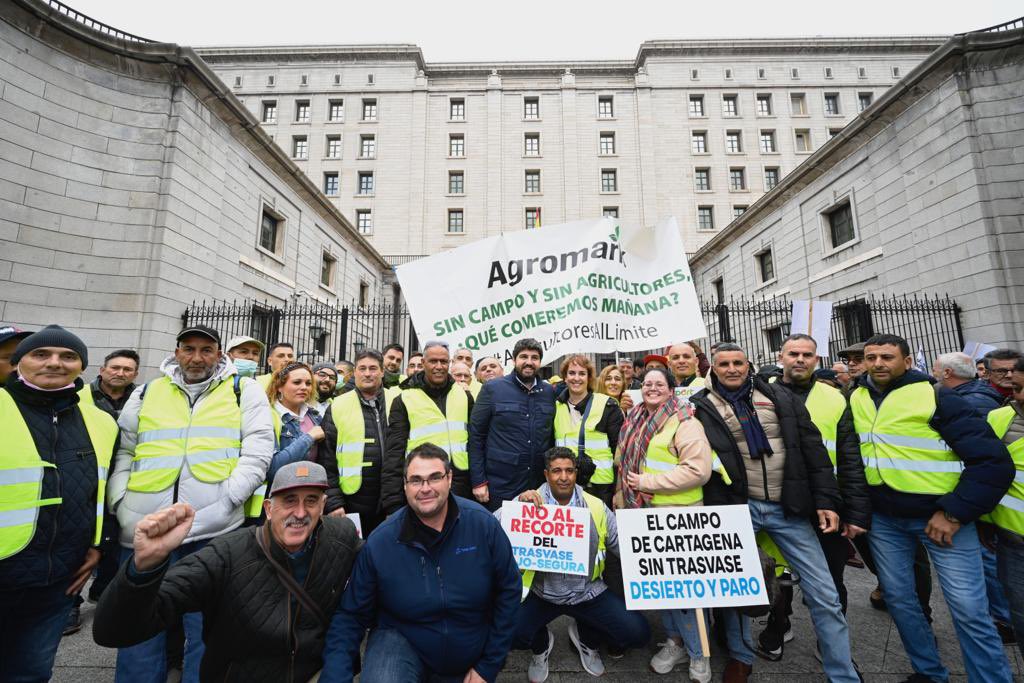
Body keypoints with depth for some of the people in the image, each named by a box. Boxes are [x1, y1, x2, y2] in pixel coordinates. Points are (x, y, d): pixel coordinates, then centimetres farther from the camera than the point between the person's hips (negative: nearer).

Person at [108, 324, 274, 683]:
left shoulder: (245, 391, 3)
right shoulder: (146, 393, 14)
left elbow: (258, 451, -4)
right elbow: (121, 452, 15)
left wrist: (222, 503, -13)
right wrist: (119, 501, 0)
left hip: (214, 531, -3)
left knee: (206, 629, 10)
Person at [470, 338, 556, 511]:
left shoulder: (549, 392, 5)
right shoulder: (492, 388, -4)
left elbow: (552, 437, 11)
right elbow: (476, 436, -4)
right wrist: (478, 481, -7)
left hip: (539, 486, 3)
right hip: (499, 485, -3)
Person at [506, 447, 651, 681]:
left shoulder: (596, 506, -1)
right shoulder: (530, 502, -8)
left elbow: (622, 545, 2)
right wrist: (518, 502, -30)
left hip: (587, 592, 2)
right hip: (541, 593, -1)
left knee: (638, 633, -11)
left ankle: (586, 638, 21)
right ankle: (542, 644, 16)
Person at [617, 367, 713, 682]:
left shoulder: (684, 422, -12)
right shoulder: (635, 422, 10)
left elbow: (699, 469, -22)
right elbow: (624, 464, 20)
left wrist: (647, 482, -19)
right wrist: (622, 498, 14)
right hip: (642, 513, 7)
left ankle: (698, 653, 26)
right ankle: (675, 639, 36)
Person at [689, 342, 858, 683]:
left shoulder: (781, 397, 4)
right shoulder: (701, 406, -4)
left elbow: (813, 448, 5)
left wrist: (827, 500, -1)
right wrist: (713, 510, -7)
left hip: (789, 508, 2)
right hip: (737, 508, -1)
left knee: (824, 594, 7)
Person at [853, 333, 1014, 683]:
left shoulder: (936, 397, -12)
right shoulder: (855, 399, 1)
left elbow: (993, 460, -12)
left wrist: (955, 512, -16)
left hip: (940, 515, -4)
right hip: (882, 519, 4)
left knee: (969, 609, 0)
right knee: (898, 598, 14)